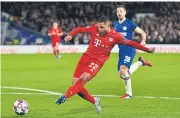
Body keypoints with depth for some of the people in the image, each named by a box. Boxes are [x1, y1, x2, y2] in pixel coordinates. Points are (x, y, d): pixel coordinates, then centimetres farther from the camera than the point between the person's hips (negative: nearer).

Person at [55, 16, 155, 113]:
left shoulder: (115, 36, -8)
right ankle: (94, 101, 17)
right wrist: (70, 35, -14)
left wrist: (147, 49, 3)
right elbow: (79, 29, 7)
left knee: (84, 78, -30)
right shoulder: (94, 29, -3)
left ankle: (65, 96, -36)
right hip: (86, 56, 3)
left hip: (98, 61, -3)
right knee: (76, 84, -4)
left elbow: (130, 43, 1)